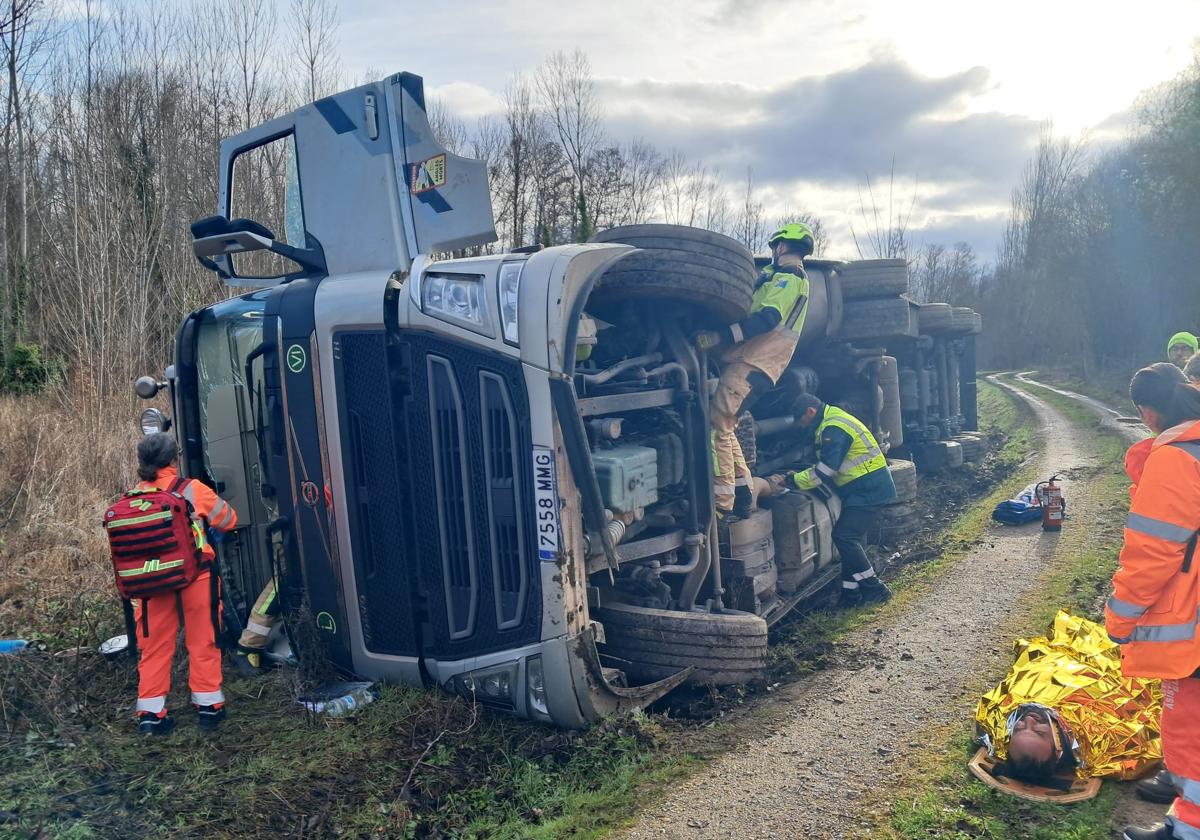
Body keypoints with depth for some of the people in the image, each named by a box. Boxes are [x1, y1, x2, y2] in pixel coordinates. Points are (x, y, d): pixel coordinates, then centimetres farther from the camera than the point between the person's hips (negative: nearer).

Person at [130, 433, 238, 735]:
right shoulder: (192, 490, -4)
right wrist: (204, 519, 27)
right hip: (194, 575, -3)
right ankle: (208, 706, 15)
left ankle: (150, 712, 14)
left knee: (154, 646, 11)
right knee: (202, 642, 8)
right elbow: (228, 520, 6)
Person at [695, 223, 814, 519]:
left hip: (749, 365, -10)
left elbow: (768, 318, -22)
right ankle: (742, 496, 14)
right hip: (751, 364, 10)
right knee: (724, 427, 12)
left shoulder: (787, 277, -5)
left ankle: (721, 503, -18)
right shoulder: (797, 279, 27)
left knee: (717, 426, -16)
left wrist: (719, 336, -27)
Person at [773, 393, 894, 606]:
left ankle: (874, 589, -5)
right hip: (865, 488, 11)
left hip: (869, 489, -11)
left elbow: (824, 471, -21)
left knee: (844, 536, -12)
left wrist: (791, 481, -14)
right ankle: (851, 592, 13)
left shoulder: (833, 428, -18)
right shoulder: (833, 419, 16)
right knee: (849, 538, 10)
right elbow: (826, 466, 20)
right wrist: (797, 477, 11)